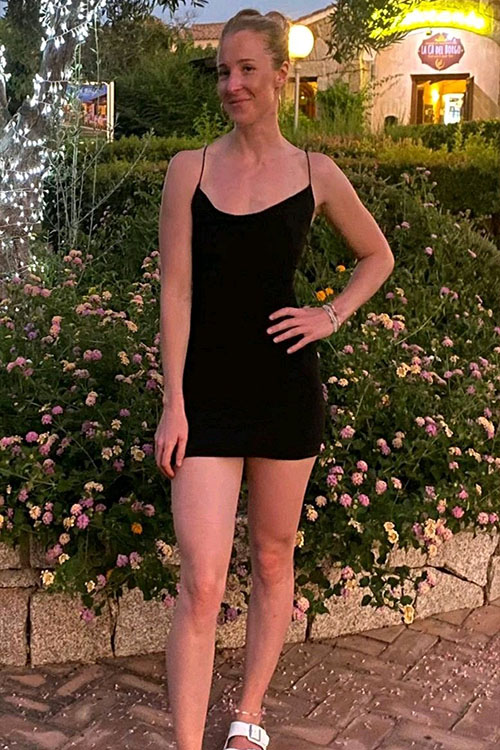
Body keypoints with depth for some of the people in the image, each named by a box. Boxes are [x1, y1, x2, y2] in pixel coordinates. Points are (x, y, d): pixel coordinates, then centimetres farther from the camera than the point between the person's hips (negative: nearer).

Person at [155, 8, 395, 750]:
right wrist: (173, 404, -8)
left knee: (273, 558, 13)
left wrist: (332, 316, 1)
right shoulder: (189, 169, 0)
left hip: (286, 390, 2)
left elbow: (378, 256, 17)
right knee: (201, 585, -6)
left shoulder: (316, 174, 2)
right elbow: (176, 290, -3)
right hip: (207, 394, -1)